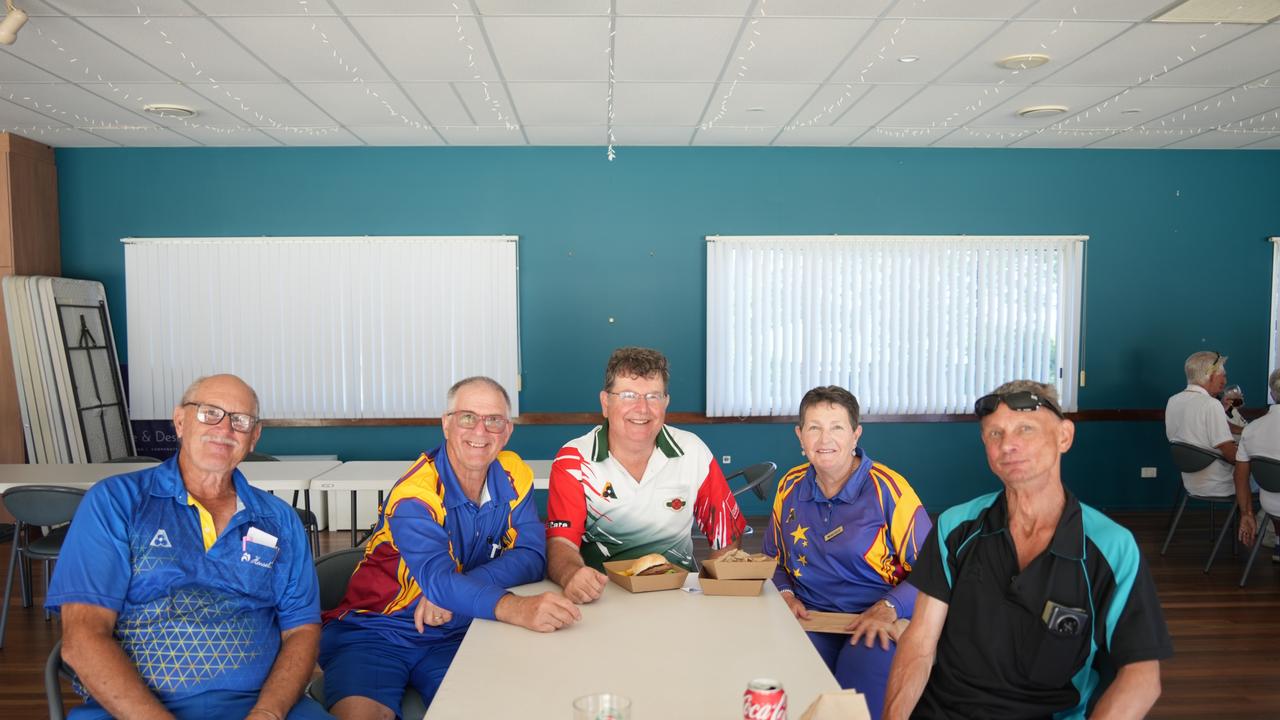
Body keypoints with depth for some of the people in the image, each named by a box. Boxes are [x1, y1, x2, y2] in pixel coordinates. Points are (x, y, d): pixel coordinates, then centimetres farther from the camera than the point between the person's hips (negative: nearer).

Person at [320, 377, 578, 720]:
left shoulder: (514, 477, -2)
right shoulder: (415, 494, -19)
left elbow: (531, 556, -9)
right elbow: (437, 580, -32)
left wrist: (452, 590, -23)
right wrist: (516, 608, -49)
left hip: (457, 636, 4)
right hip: (376, 631, -3)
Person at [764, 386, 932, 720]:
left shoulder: (888, 489, -5)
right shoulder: (790, 487, 9)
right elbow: (773, 560, 22)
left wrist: (888, 608, -17)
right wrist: (786, 595, 2)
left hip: (878, 624, -3)